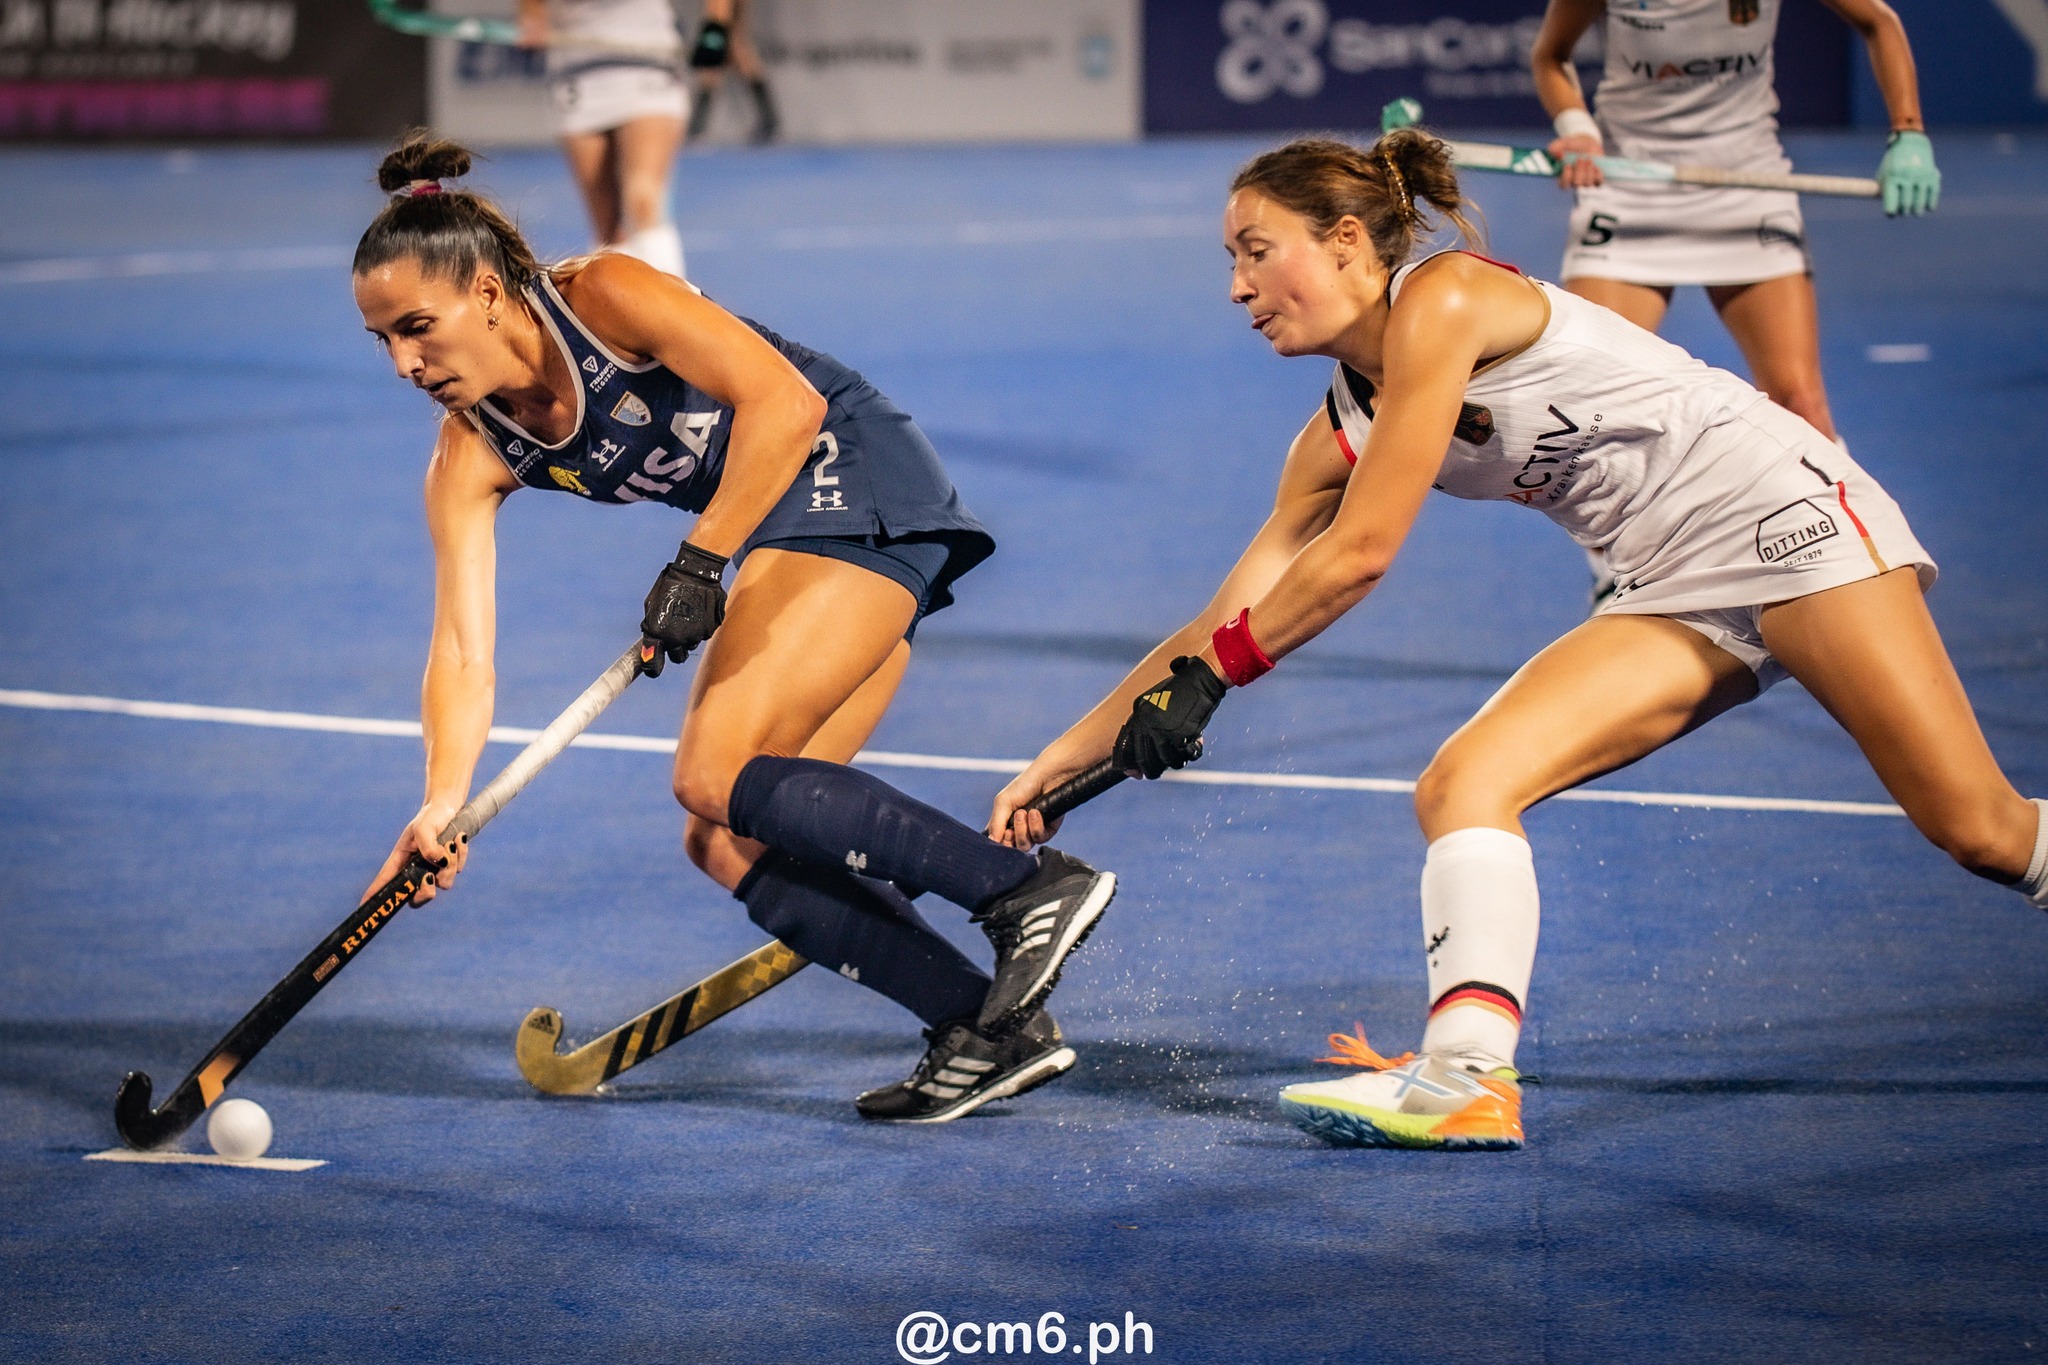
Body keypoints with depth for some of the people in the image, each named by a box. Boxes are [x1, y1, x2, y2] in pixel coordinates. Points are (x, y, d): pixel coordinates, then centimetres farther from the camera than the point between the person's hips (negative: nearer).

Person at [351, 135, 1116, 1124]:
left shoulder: (602, 297, -17)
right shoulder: (470, 458, 2)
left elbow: (785, 403, -24)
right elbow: (463, 652, -6)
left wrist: (700, 561, -24)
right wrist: (441, 806, -22)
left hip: (857, 482, -9)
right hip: (789, 543, 9)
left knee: (720, 776, -22)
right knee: (728, 847, -1)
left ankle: (1035, 888, -22)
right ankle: (993, 1026, -3)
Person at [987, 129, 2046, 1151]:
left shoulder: (1444, 298, -16)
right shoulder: (1341, 435, 9)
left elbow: (1361, 554, -17)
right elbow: (1228, 625, 12)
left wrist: (1204, 677, -8)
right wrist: (1057, 763, 11)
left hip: (1781, 509, -8)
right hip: (1671, 596, 8)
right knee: (1461, 786, -13)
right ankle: (1466, 1073, -27)